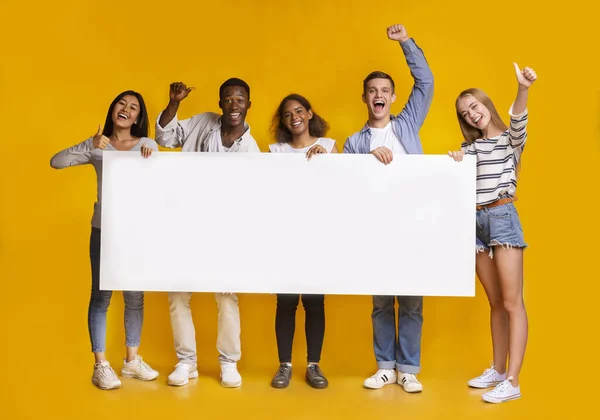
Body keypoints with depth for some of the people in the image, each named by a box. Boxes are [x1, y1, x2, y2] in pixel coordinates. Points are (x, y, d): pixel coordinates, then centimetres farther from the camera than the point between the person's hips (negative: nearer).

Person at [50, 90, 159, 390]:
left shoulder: (148, 145, 4)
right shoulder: (96, 145, 3)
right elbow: (56, 162, -5)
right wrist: (90, 147, -18)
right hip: (104, 229, -1)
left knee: (135, 296, 9)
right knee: (101, 296, 2)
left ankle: (131, 360, 24)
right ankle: (100, 365, 12)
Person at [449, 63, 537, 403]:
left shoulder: (511, 139, 2)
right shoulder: (470, 146, 18)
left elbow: (518, 122, -20)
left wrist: (523, 90, -40)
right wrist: (454, 164, -10)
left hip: (502, 216, -5)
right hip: (475, 220, 5)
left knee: (512, 302, -6)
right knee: (495, 302, 11)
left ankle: (512, 382, -7)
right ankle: (498, 370, 20)